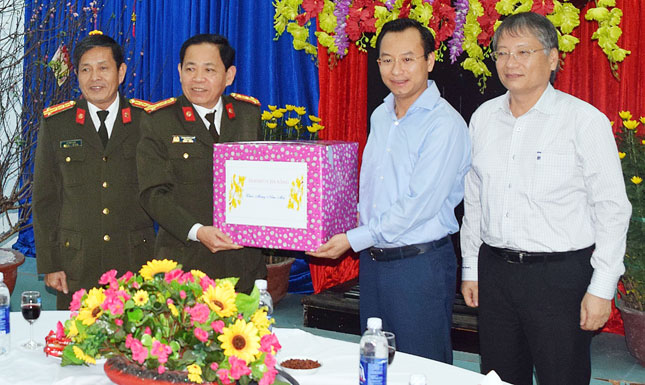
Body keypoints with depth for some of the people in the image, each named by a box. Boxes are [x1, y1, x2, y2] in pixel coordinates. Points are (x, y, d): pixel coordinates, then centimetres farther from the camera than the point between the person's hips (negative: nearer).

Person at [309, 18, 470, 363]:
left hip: (420, 264, -7)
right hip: (372, 260, 7)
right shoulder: (380, 116, 10)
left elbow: (419, 204, -21)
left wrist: (354, 239, -17)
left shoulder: (445, 124, -15)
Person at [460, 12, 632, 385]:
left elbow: (612, 208, -7)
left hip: (561, 276, -4)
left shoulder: (584, 120, -7)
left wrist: (601, 288, -11)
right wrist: (471, 268, 13)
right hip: (495, 271, 5)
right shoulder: (484, 117, 8)